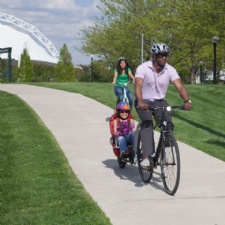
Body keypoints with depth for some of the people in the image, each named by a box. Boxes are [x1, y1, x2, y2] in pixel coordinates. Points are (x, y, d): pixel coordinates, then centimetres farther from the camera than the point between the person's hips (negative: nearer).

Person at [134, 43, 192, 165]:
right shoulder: (143, 68, -17)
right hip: (144, 101, -3)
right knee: (147, 123, -29)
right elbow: (138, 86, -30)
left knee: (168, 124, -22)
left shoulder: (170, 70, -8)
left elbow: (180, 86, -19)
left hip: (160, 101, 3)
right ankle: (147, 157, -36)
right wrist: (140, 102, -49)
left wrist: (187, 101, -37)